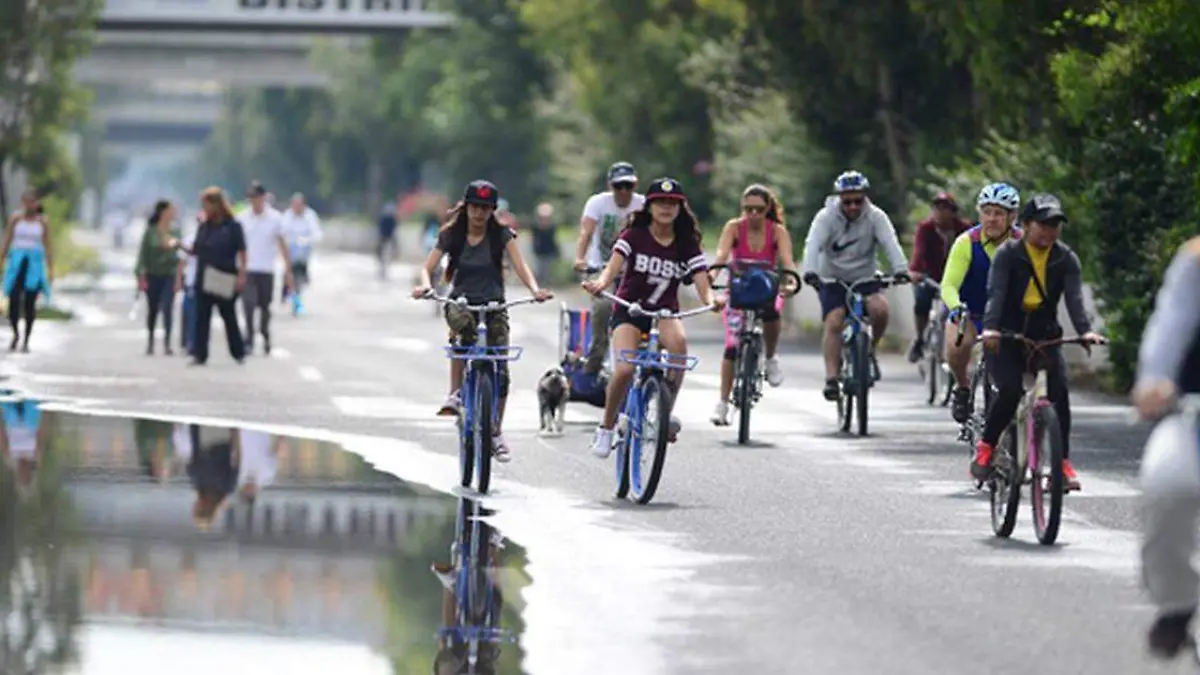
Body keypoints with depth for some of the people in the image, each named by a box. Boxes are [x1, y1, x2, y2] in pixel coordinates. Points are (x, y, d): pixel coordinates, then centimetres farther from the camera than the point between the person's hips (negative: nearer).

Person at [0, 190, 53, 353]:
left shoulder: (42, 221, 3)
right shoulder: (15, 219, 3)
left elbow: (48, 247, 3)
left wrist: (51, 270, -3)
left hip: (35, 264, 0)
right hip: (17, 263, 0)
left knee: (30, 303, -3)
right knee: (14, 300, -8)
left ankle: (26, 340, 7)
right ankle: (16, 334, 16)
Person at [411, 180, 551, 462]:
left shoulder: (502, 235, -2)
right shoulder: (452, 235, -1)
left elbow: (520, 265, -13)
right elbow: (428, 266, -7)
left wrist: (535, 289, -33)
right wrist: (425, 285, -31)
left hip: (494, 305, 1)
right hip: (461, 301, -1)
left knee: (500, 370, -10)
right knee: (463, 326, -39)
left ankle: (496, 433, 5)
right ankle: (455, 394, -31)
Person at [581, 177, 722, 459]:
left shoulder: (687, 244, 0)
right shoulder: (634, 235, -4)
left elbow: (702, 285, -8)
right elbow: (613, 266, -19)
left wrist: (712, 299, -32)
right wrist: (600, 283, -43)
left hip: (665, 312, 1)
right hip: (629, 311, -1)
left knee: (679, 341, -35)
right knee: (625, 370, -24)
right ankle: (606, 428, 0)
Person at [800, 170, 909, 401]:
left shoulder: (875, 217, -9)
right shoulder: (826, 217, -13)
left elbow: (891, 243, -23)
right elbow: (813, 244, -27)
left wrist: (900, 269, -41)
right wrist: (810, 271, -46)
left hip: (865, 278, 1)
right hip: (832, 280, -1)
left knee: (880, 308, -27)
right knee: (834, 322, -20)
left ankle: (869, 350, -1)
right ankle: (831, 378, -18)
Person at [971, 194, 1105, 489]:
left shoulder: (1066, 259, 1)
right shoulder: (1008, 254, -7)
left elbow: (1074, 297, -12)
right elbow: (996, 293, -19)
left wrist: (1085, 330, -31)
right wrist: (990, 328, -37)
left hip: (1044, 337, 3)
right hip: (1006, 337, -3)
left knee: (1059, 390, -18)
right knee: (1010, 390, -25)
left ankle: (1063, 462, -12)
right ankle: (986, 447, -4)